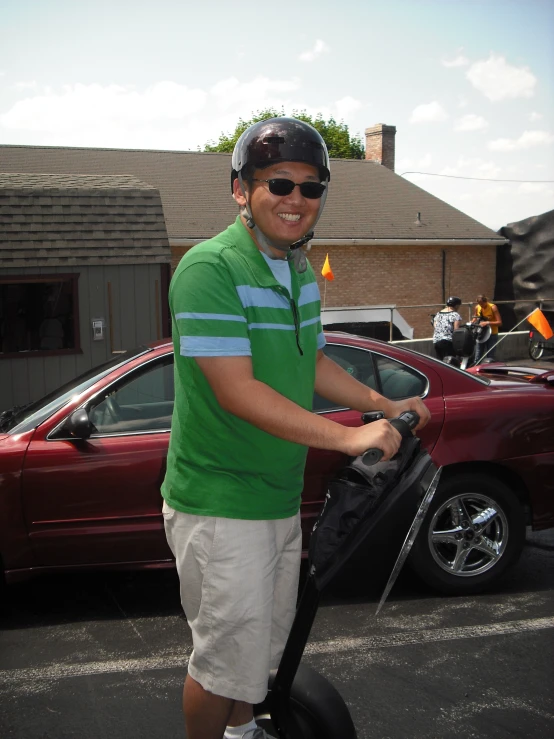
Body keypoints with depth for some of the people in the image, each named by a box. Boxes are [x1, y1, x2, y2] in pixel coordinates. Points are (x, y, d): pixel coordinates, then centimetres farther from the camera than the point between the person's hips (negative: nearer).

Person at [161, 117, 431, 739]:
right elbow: (236, 391, -28)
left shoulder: (301, 272, 8)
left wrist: (384, 405, 10)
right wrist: (348, 437, -28)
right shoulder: (210, 268, -20)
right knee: (229, 654, 3)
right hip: (220, 506, -9)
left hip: (281, 496, 9)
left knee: (267, 640, 24)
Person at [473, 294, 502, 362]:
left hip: (492, 334, -4)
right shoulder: (477, 307, -1)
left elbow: (499, 322, -18)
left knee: (490, 357, 0)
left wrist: (487, 323, -30)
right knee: (477, 356, 4)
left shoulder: (492, 307, -14)